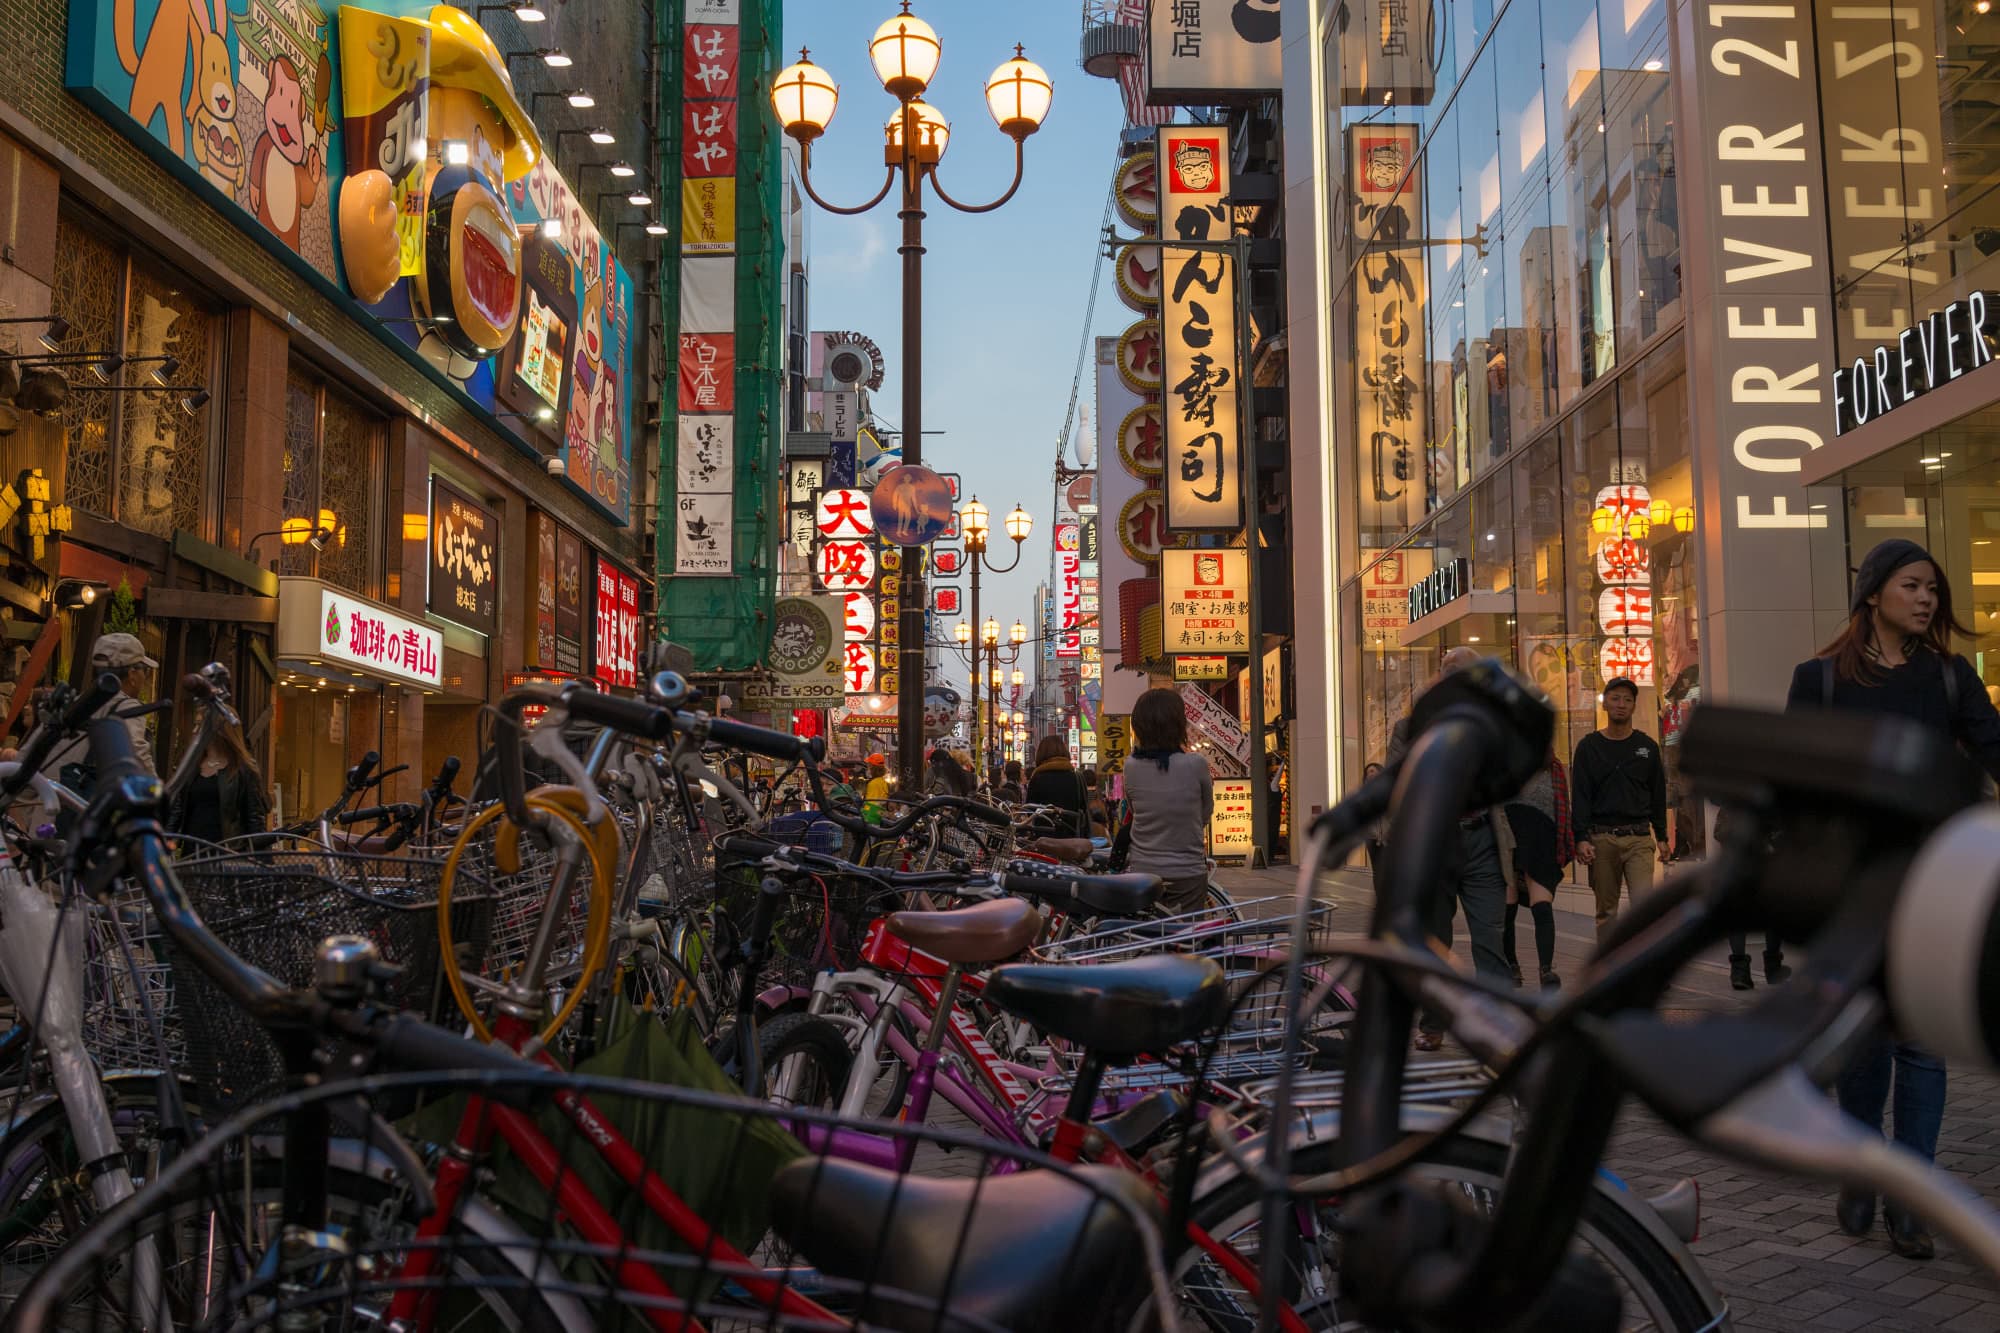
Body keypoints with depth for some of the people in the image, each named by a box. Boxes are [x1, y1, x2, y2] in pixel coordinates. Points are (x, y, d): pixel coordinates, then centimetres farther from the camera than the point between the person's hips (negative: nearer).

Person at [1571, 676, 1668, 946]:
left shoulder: (1648, 746, 11)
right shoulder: (1589, 746, 5)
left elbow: (1658, 794, 15)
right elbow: (1579, 796, 0)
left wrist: (1661, 837, 11)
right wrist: (1581, 838, -9)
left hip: (1639, 837, 1)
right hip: (1601, 839, -1)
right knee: (1606, 909, 5)